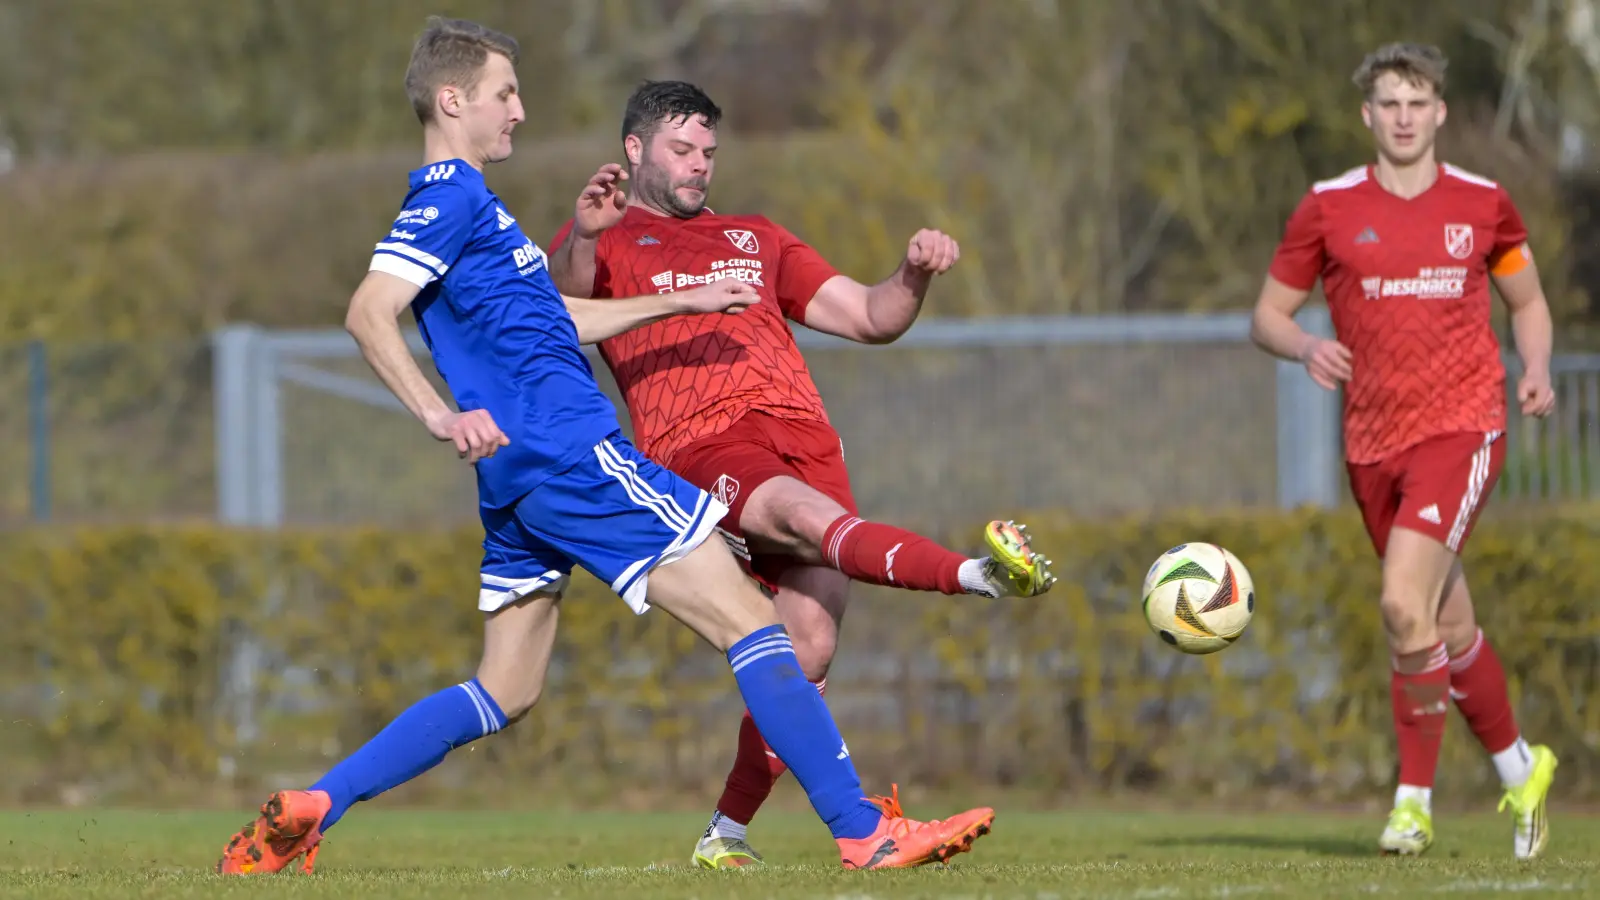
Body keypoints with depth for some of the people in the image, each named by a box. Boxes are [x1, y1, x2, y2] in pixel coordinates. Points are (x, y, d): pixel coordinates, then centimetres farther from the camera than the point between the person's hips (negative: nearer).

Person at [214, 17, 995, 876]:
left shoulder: (460, 201, 23)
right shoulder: (450, 196, -8)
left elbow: (551, 321, 33)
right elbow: (368, 314, -20)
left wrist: (682, 303, 38)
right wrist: (440, 416, -31)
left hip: (523, 480, 10)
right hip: (571, 456, -10)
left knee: (502, 695, 12)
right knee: (746, 618, -8)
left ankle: (307, 809, 3)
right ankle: (864, 830, -12)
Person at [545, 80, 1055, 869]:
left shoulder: (756, 240, 32)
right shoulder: (607, 242, 16)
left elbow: (869, 319, 26)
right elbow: (561, 295, -9)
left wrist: (914, 276, 5)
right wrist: (581, 238, -31)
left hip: (804, 438, 5)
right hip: (700, 448, -5)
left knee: (809, 648, -11)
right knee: (806, 513, -36)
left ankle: (727, 833, 0)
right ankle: (980, 576, -60)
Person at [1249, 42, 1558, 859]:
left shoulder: (1483, 205, 4)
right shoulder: (1327, 209, 3)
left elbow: (1527, 301, 17)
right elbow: (1268, 315, 8)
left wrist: (1537, 370, -3)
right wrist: (1306, 348, -15)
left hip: (1461, 425, -3)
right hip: (1372, 442, 3)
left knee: (1404, 605, -21)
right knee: (1448, 624, 10)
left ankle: (1415, 800, -9)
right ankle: (1521, 769, 29)